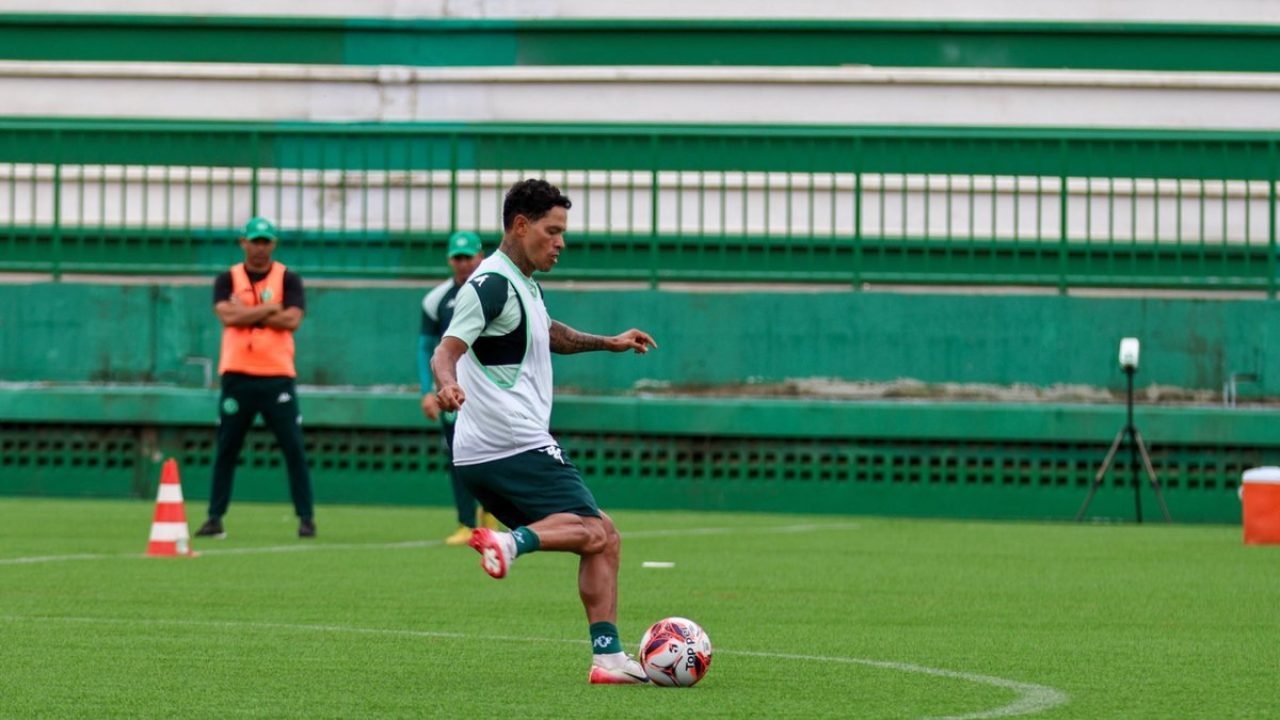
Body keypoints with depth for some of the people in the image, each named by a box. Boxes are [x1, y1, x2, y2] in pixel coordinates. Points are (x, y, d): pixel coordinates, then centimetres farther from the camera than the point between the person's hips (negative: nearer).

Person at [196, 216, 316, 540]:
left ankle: (306, 518, 2)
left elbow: (292, 320, -9)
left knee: (294, 449, -3)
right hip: (237, 376, 1)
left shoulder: (288, 279, 5)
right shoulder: (227, 279, 8)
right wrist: (269, 310, -10)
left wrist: (247, 313, -9)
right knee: (226, 449, 4)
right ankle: (215, 518, 10)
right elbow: (227, 316, -10)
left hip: (278, 376, -1)